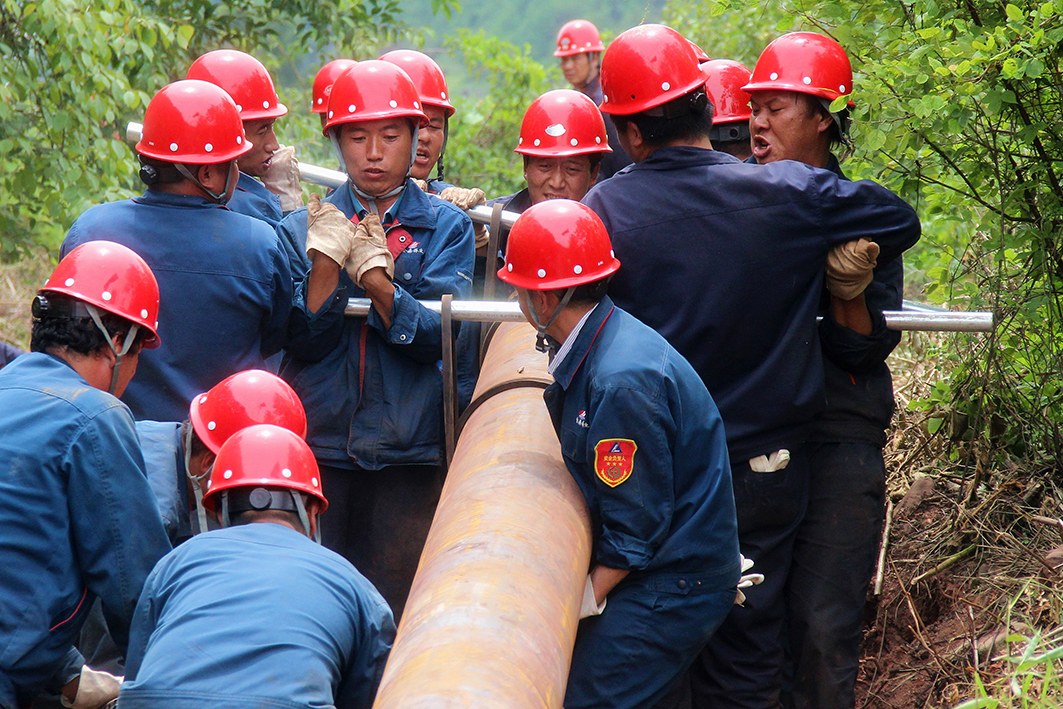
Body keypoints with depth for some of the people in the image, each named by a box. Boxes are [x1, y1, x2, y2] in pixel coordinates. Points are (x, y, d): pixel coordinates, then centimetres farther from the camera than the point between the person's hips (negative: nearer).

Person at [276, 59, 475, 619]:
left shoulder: (446, 227, 7)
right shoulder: (304, 228, 11)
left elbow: (441, 336, -7)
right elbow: (298, 337, -2)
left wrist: (378, 281, -21)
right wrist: (325, 263, -16)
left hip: (409, 455, -1)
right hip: (317, 451, 1)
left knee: (401, 610, 0)